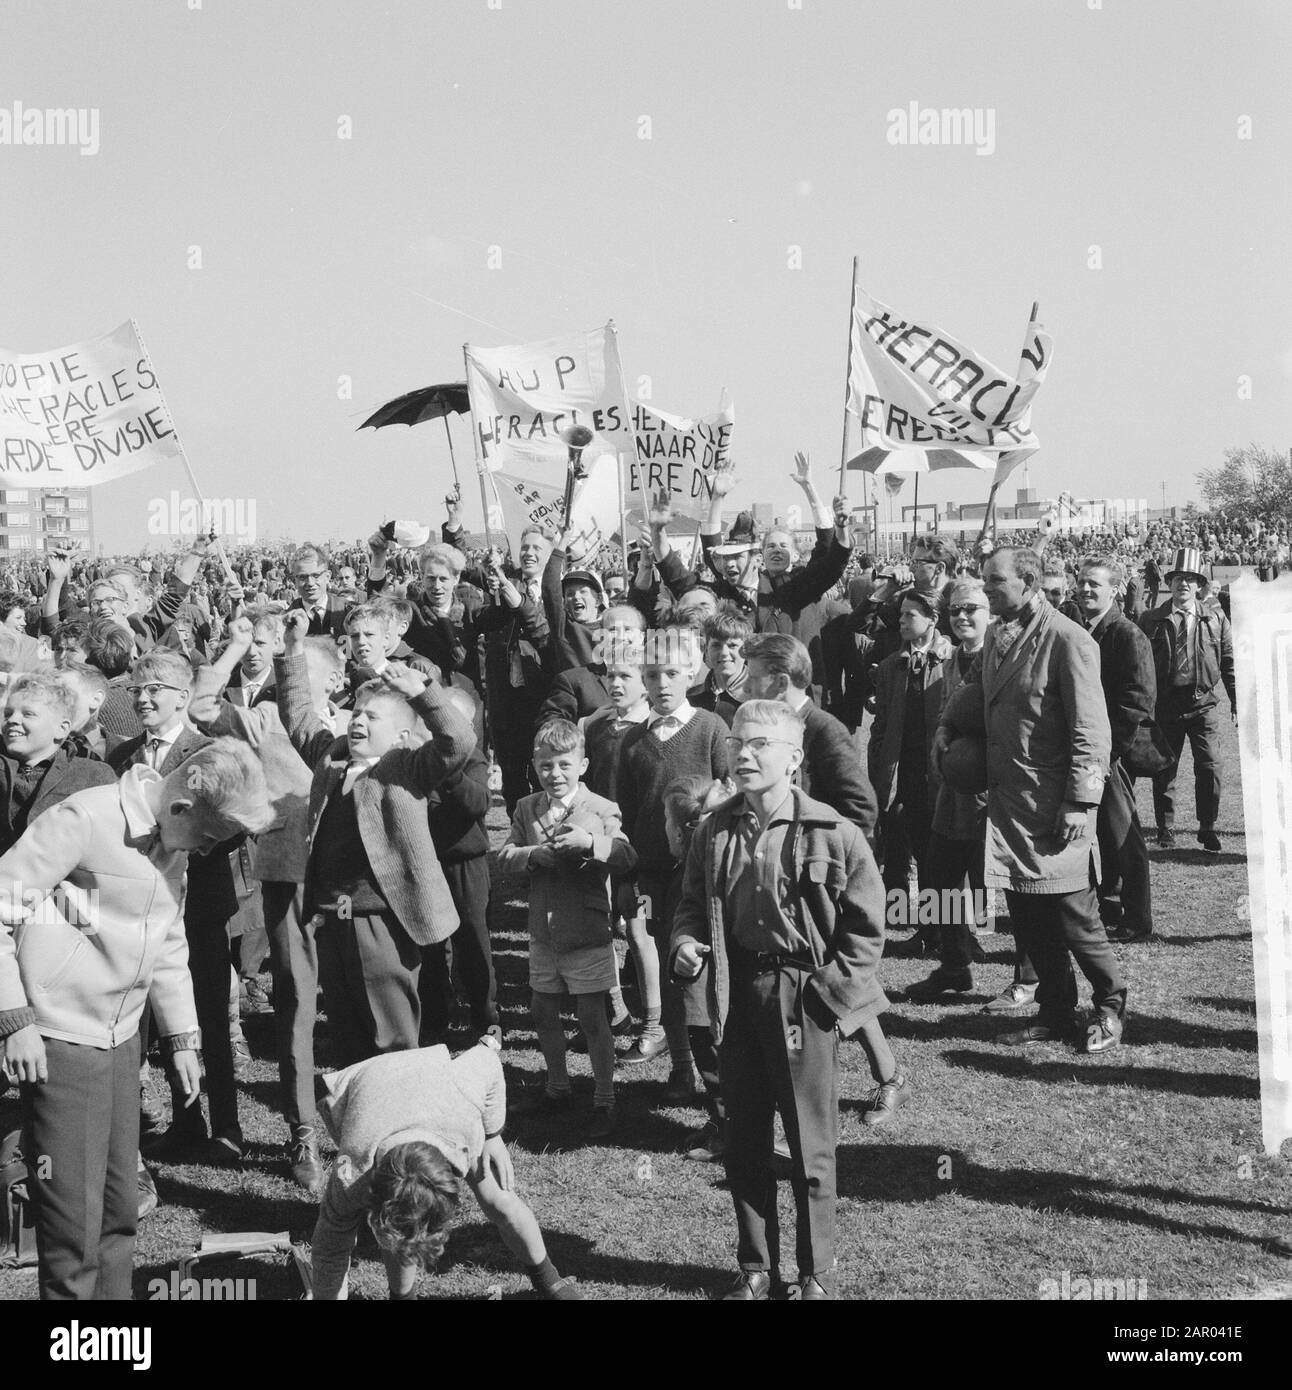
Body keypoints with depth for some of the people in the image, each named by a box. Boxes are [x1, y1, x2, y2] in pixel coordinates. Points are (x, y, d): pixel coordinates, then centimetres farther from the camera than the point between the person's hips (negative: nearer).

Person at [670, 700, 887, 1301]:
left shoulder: (831, 833, -11)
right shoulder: (714, 832, 1)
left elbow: (866, 925, -6)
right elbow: (691, 905, 13)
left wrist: (833, 991, -11)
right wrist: (684, 943, -6)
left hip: (805, 1000, -4)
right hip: (737, 997, 4)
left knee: (811, 1149, 6)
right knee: (744, 1144, 13)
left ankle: (817, 1275, 21)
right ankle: (755, 1267, 29)